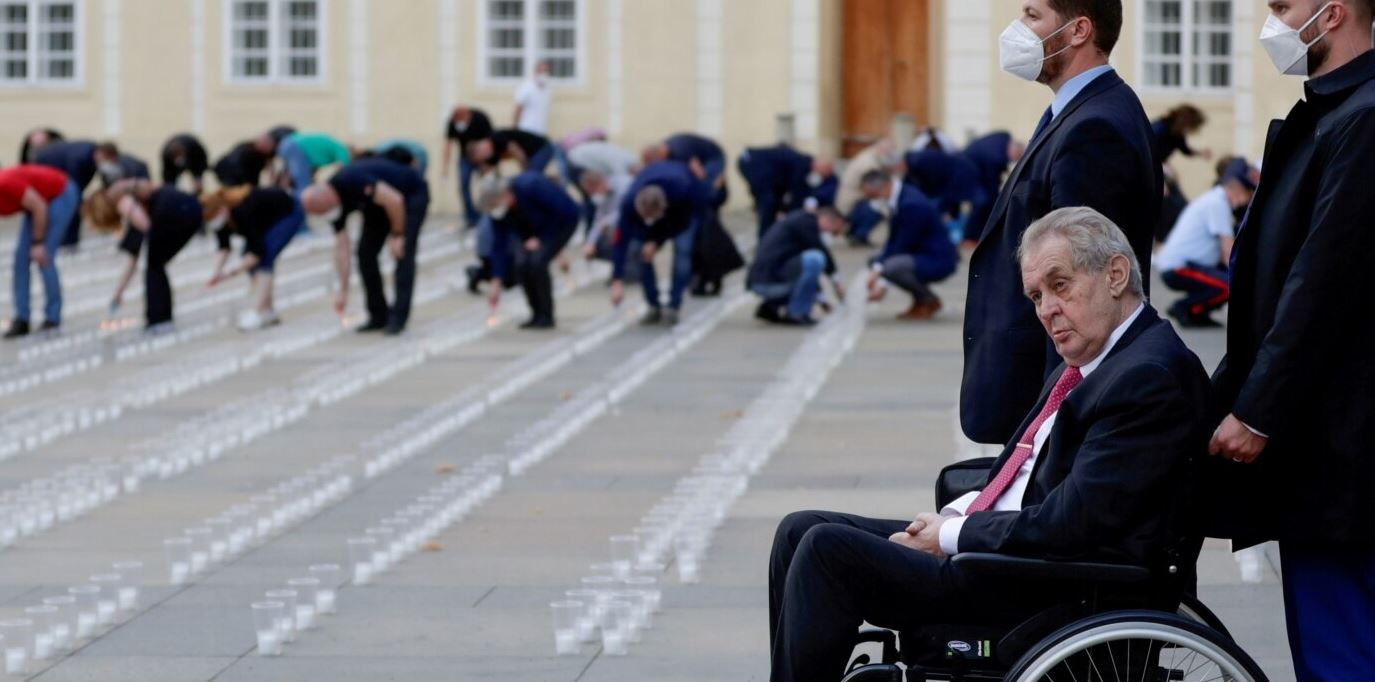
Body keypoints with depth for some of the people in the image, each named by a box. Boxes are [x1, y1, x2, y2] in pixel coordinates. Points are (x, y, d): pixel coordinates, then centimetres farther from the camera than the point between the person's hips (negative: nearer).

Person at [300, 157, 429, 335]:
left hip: (411, 194, -8)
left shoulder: (351, 181, -34)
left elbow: (395, 199, -34)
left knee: (403, 253, -16)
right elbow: (341, 248, -3)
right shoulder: (336, 203, -9)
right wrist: (343, 291, -2)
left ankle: (398, 317, -12)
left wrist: (397, 235, -22)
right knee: (365, 253, -1)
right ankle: (379, 316, 7)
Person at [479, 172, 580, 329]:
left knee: (537, 262, -24)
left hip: (562, 221, -6)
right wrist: (496, 281, -13)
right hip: (533, 226, 6)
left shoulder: (531, 187, -38)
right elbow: (499, 244, -12)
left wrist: (541, 239, -22)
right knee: (522, 264, -16)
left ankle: (546, 316, -10)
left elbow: (561, 211, -27)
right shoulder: (497, 206, -19)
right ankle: (537, 314, 1)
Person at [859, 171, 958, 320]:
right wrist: (877, 266, -10)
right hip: (921, 254, 10)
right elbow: (892, 242, 4)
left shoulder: (912, 204, -26)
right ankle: (920, 300, 14)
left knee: (891, 267, -32)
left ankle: (929, 301, -5)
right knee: (874, 261, 12)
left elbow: (903, 246, -23)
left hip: (938, 260, -10)